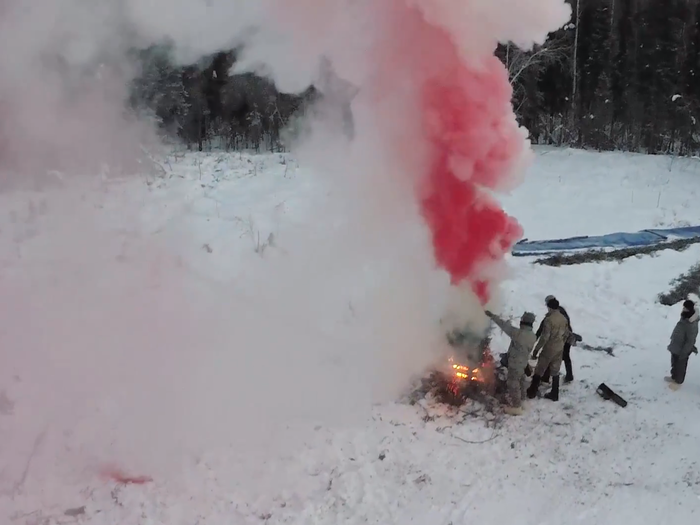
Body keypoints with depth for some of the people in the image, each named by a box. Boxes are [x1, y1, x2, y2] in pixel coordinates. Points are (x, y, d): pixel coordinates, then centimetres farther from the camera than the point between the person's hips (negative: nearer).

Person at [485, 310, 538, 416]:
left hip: (515, 363, -8)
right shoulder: (533, 336, -7)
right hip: (523, 362, 8)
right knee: (520, 380, 26)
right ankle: (519, 397, 46)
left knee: (513, 383, 3)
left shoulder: (518, 333, -31)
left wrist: (492, 315, -18)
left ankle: (516, 407, 10)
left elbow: (504, 325, -26)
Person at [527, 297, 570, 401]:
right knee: (555, 371, 15)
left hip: (549, 349, -6)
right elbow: (566, 334, 12)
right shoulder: (564, 318, 2)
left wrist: (537, 348, -12)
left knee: (539, 370, 6)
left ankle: (532, 392, 13)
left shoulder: (549, 319, -21)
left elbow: (544, 337, -21)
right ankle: (554, 394, 19)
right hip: (559, 349, 6)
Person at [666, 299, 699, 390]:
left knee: (680, 366, 14)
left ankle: (678, 382, 34)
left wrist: (683, 353, -20)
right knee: (674, 364, 27)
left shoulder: (691, 325, -33)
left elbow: (690, 341, -27)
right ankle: (673, 377, 48)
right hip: (675, 348, 8)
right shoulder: (684, 319, -4)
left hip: (681, 351, -8)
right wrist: (672, 343, 20)